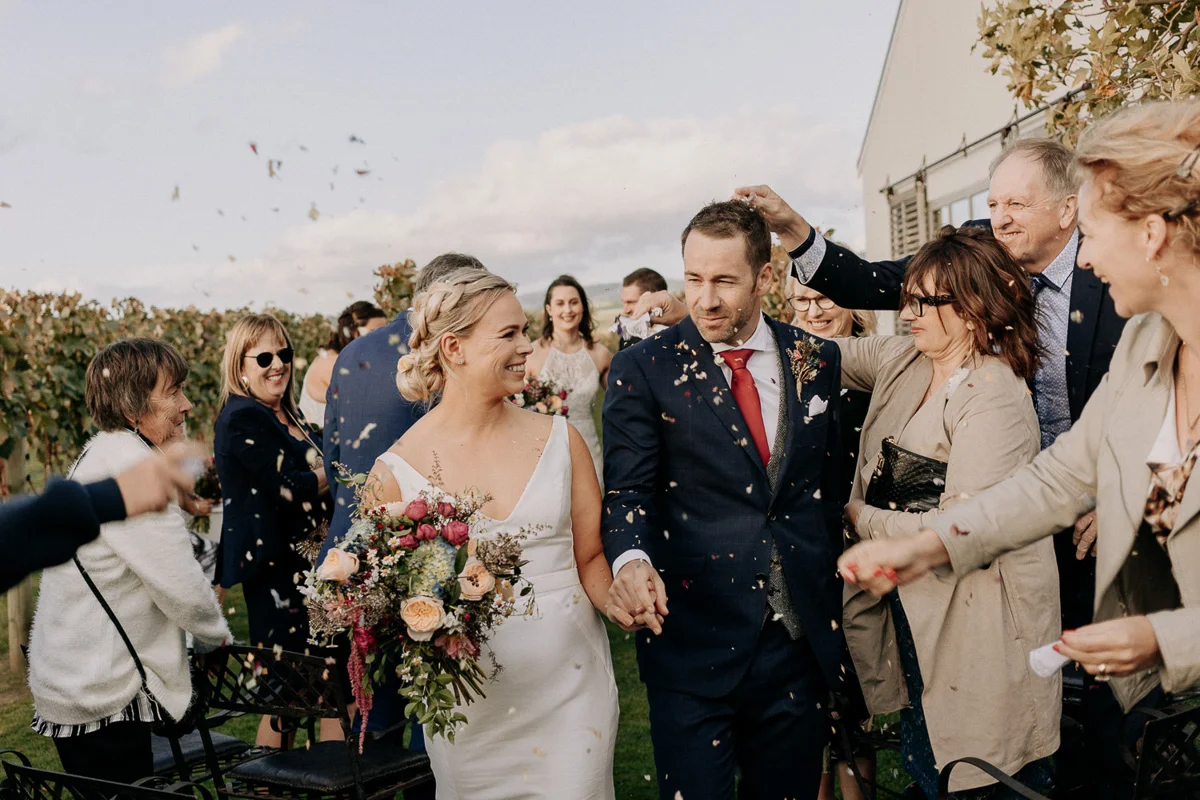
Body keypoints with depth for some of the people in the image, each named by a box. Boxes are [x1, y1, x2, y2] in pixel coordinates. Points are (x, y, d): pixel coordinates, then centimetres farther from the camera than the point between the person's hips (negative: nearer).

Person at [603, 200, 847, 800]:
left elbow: (830, 484, 10)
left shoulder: (817, 362, 5)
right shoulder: (643, 369, -5)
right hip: (692, 641, -3)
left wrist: (833, 604, 11)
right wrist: (632, 558, -29)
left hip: (801, 638, 3)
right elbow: (627, 488, -9)